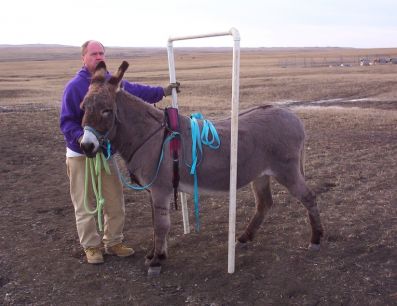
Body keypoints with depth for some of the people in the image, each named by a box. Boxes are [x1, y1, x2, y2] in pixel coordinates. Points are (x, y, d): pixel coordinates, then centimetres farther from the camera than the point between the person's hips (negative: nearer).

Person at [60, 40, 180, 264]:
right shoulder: (75, 87, -15)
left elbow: (136, 91, 16)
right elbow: (66, 122, -16)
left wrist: (161, 92, 10)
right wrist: (82, 138, -32)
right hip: (81, 155, -5)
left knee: (115, 201, 11)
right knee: (85, 203, 4)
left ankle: (113, 242, 27)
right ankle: (91, 246, 20)